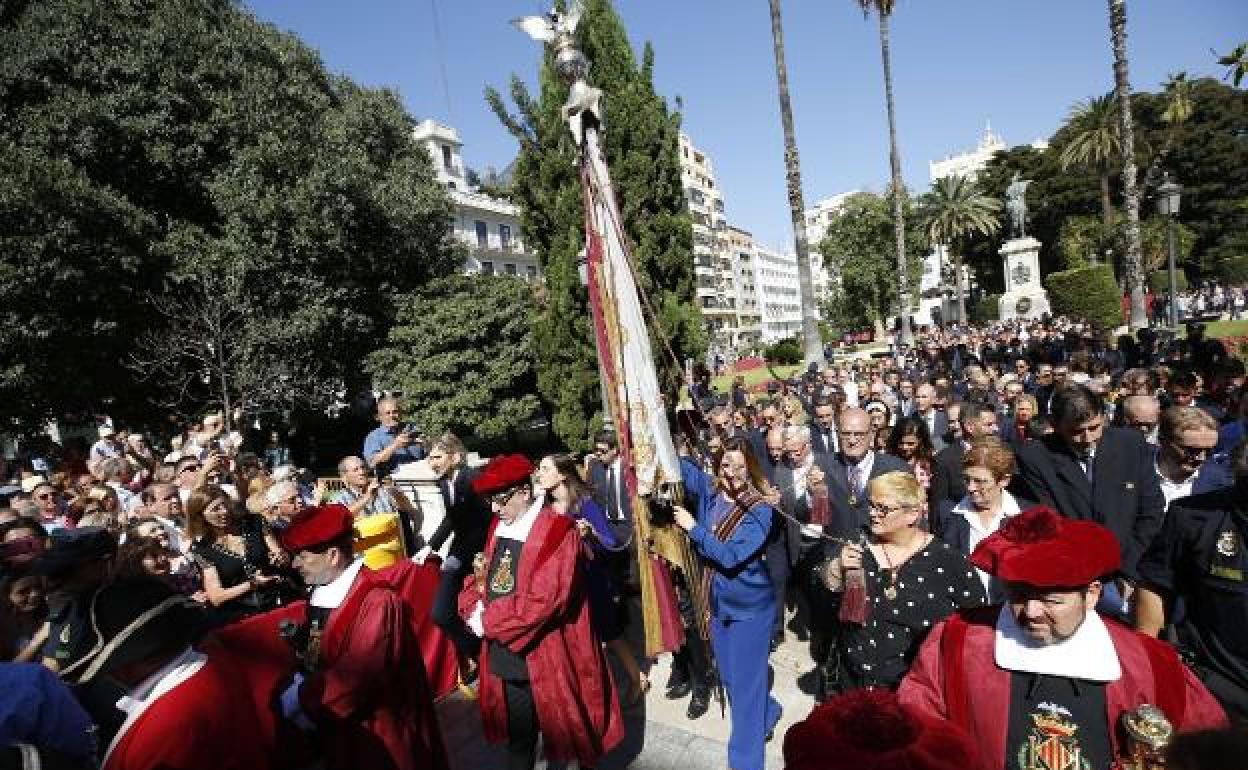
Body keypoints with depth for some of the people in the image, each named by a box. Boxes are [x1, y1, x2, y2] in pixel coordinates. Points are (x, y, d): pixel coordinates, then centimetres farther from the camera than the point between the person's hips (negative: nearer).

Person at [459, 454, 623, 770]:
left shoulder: (558, 531, -19)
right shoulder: (499, 528, 5)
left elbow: (541, 601, -24)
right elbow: (480, 576, 12)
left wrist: (487, 621, -16)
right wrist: (474, 609, -10)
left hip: (547, 660, -6)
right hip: (505, 656, 6)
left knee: (564, 735, 15)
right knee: (517, 738, 21)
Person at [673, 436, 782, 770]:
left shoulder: (759, 510, -21)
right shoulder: (709, 490, -7)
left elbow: (731, 556, -28)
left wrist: (693, 528, -25)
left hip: (749, 605, -6)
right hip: (717, 600, 6)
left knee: (745, 681, 5)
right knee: (729, 677, 21)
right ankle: (765, 714, 49)